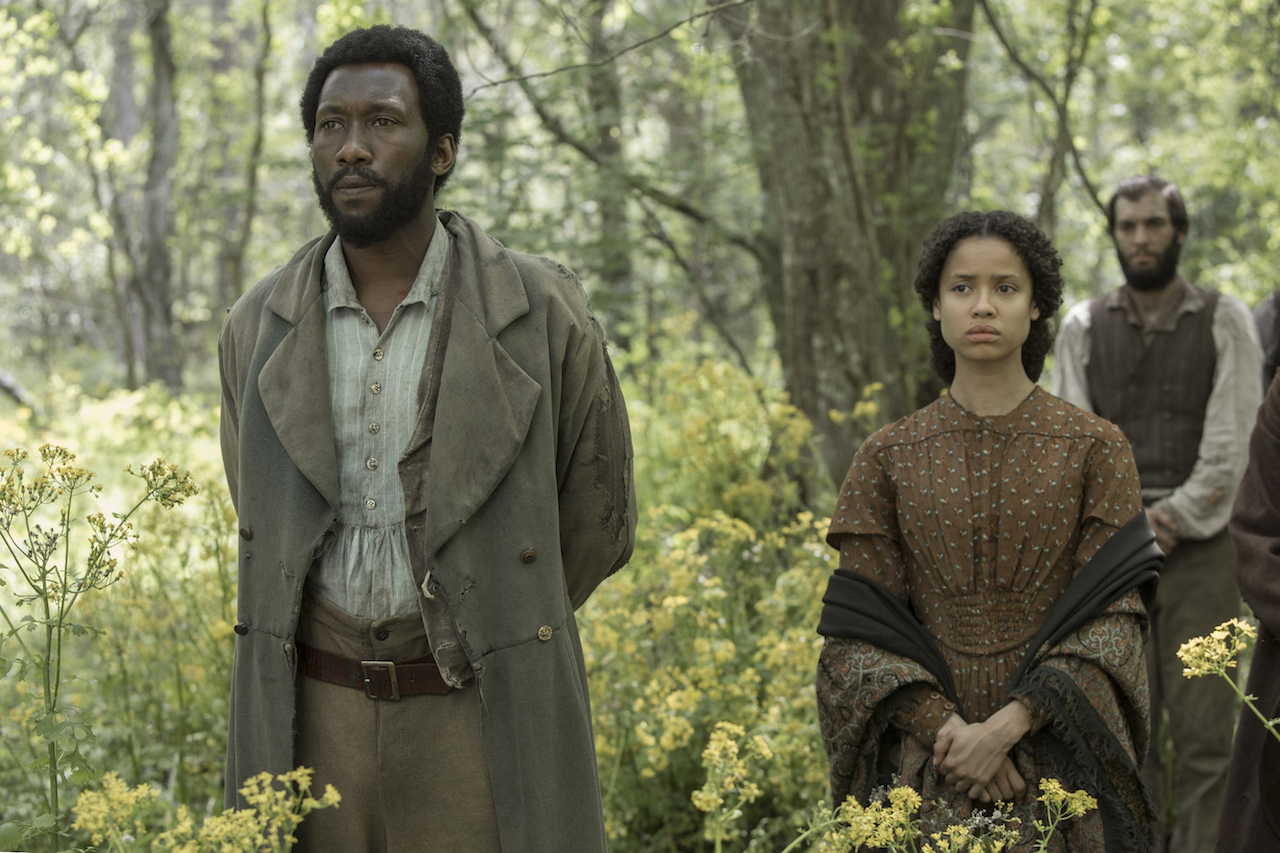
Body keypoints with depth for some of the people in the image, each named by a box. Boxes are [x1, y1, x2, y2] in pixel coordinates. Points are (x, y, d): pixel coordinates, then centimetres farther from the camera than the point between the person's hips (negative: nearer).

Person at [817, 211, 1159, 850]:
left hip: (1056, 759, -1)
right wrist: (946, 728, -14)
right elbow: (859, 631, 0)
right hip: (928, 767, 1)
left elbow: (1112, 620, -5)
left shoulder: (1094, 449, 0)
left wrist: (1008, 726, -16)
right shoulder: (889, 459, 3)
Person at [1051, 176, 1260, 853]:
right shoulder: (1084, 327, 10)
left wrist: (1175, 519, -9)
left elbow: (1231, 442, -3)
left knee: (1204, 733, -5)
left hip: (1199, 550, -1)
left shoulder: (1224, 321, 5)